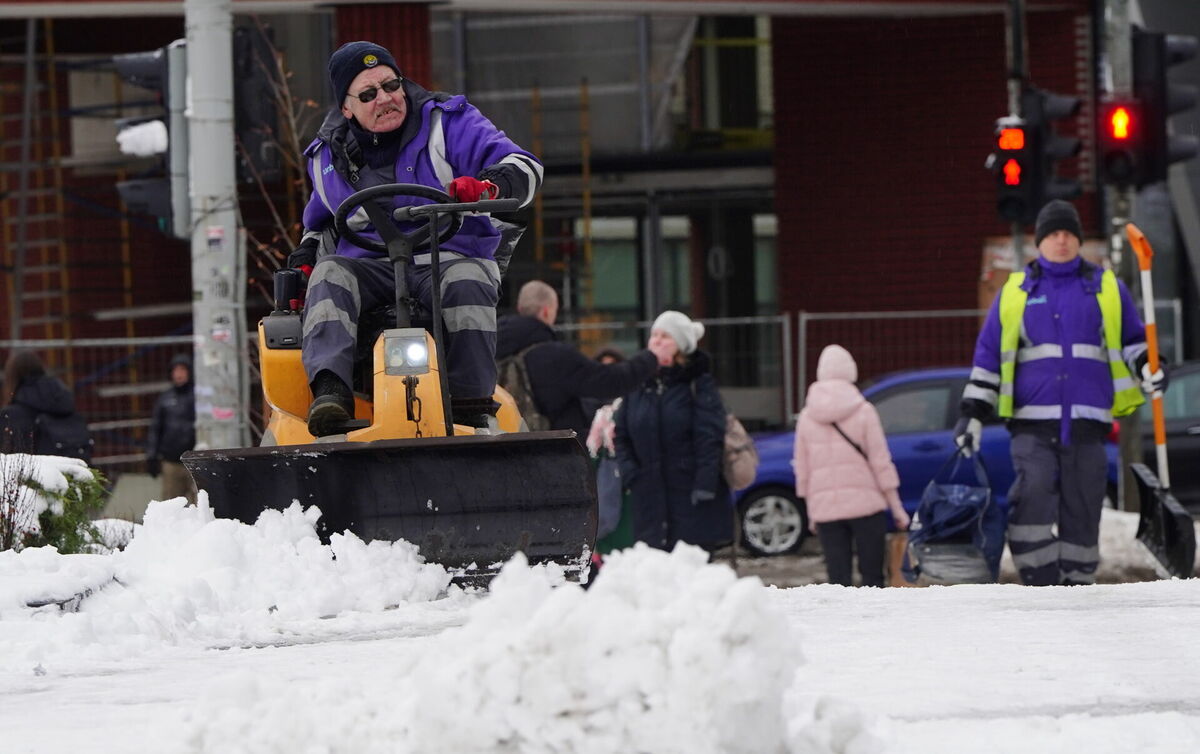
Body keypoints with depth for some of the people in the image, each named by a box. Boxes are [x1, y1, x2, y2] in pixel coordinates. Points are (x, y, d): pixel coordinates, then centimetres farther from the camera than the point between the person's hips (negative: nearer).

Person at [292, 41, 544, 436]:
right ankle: (330, 392, -48)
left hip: (451, 258, -3)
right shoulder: (329, 157, 17)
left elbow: (525, 167, -5)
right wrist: (306, 255, 11)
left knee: (466, 284, -37)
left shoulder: (448, 124, 4)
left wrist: (489, 184, -29)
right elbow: (321, 220, 35)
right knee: (330, 276, -30)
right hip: (369, 265, 3)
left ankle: (473, 407, -36)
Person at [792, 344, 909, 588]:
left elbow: (802, 470, 8)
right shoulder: (863, 412, -4)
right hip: (865, 504, -3)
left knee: (838, 579, 3)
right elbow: (881, 463, -5)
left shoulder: (807, 417, 6)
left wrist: (811, 512, 17)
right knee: (872, 576, 2)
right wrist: (897, 508, 1)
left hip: (825, 510, 3)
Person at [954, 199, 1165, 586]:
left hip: (1087, 423, 1)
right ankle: (1040, 586, -16)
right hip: (1033, 423, -1)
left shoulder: (1106, 288, 13)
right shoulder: (1015, 292, 13)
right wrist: (973, 412, 9)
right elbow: (988, 355, 15)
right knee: (1032, 493, -20)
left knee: (1081, 510, 0)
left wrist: (1148, 366, -3)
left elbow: (1131, 338, 19)